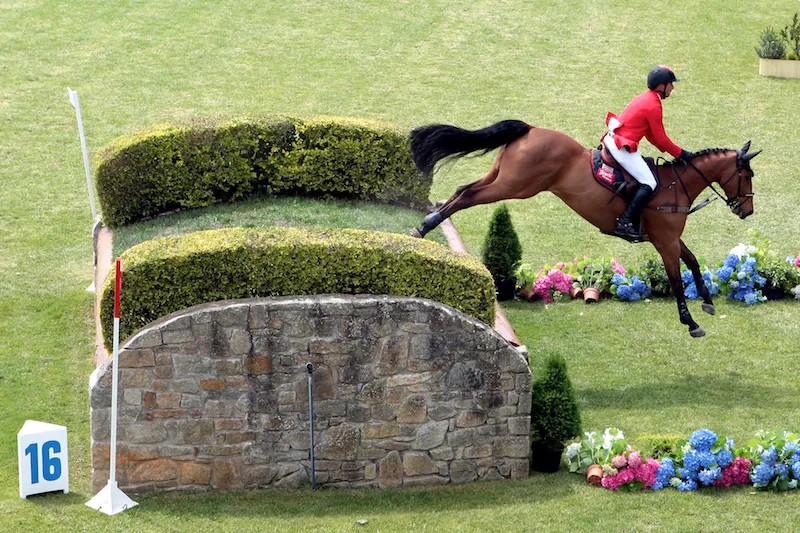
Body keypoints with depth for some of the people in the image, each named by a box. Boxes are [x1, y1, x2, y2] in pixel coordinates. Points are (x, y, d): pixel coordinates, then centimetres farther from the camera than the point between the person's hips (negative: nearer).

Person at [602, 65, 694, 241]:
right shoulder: (653, 106, -16)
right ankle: (625, 224, -16)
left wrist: (672, 150, 15)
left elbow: (651, 134, 19)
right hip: (622, 147, -10)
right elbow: (661, 139, -13)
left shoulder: (646, 98, 15)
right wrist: (680, 153, -2)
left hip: (613, 139, 10)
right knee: (649, 184, -11)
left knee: (648, 165, 22)